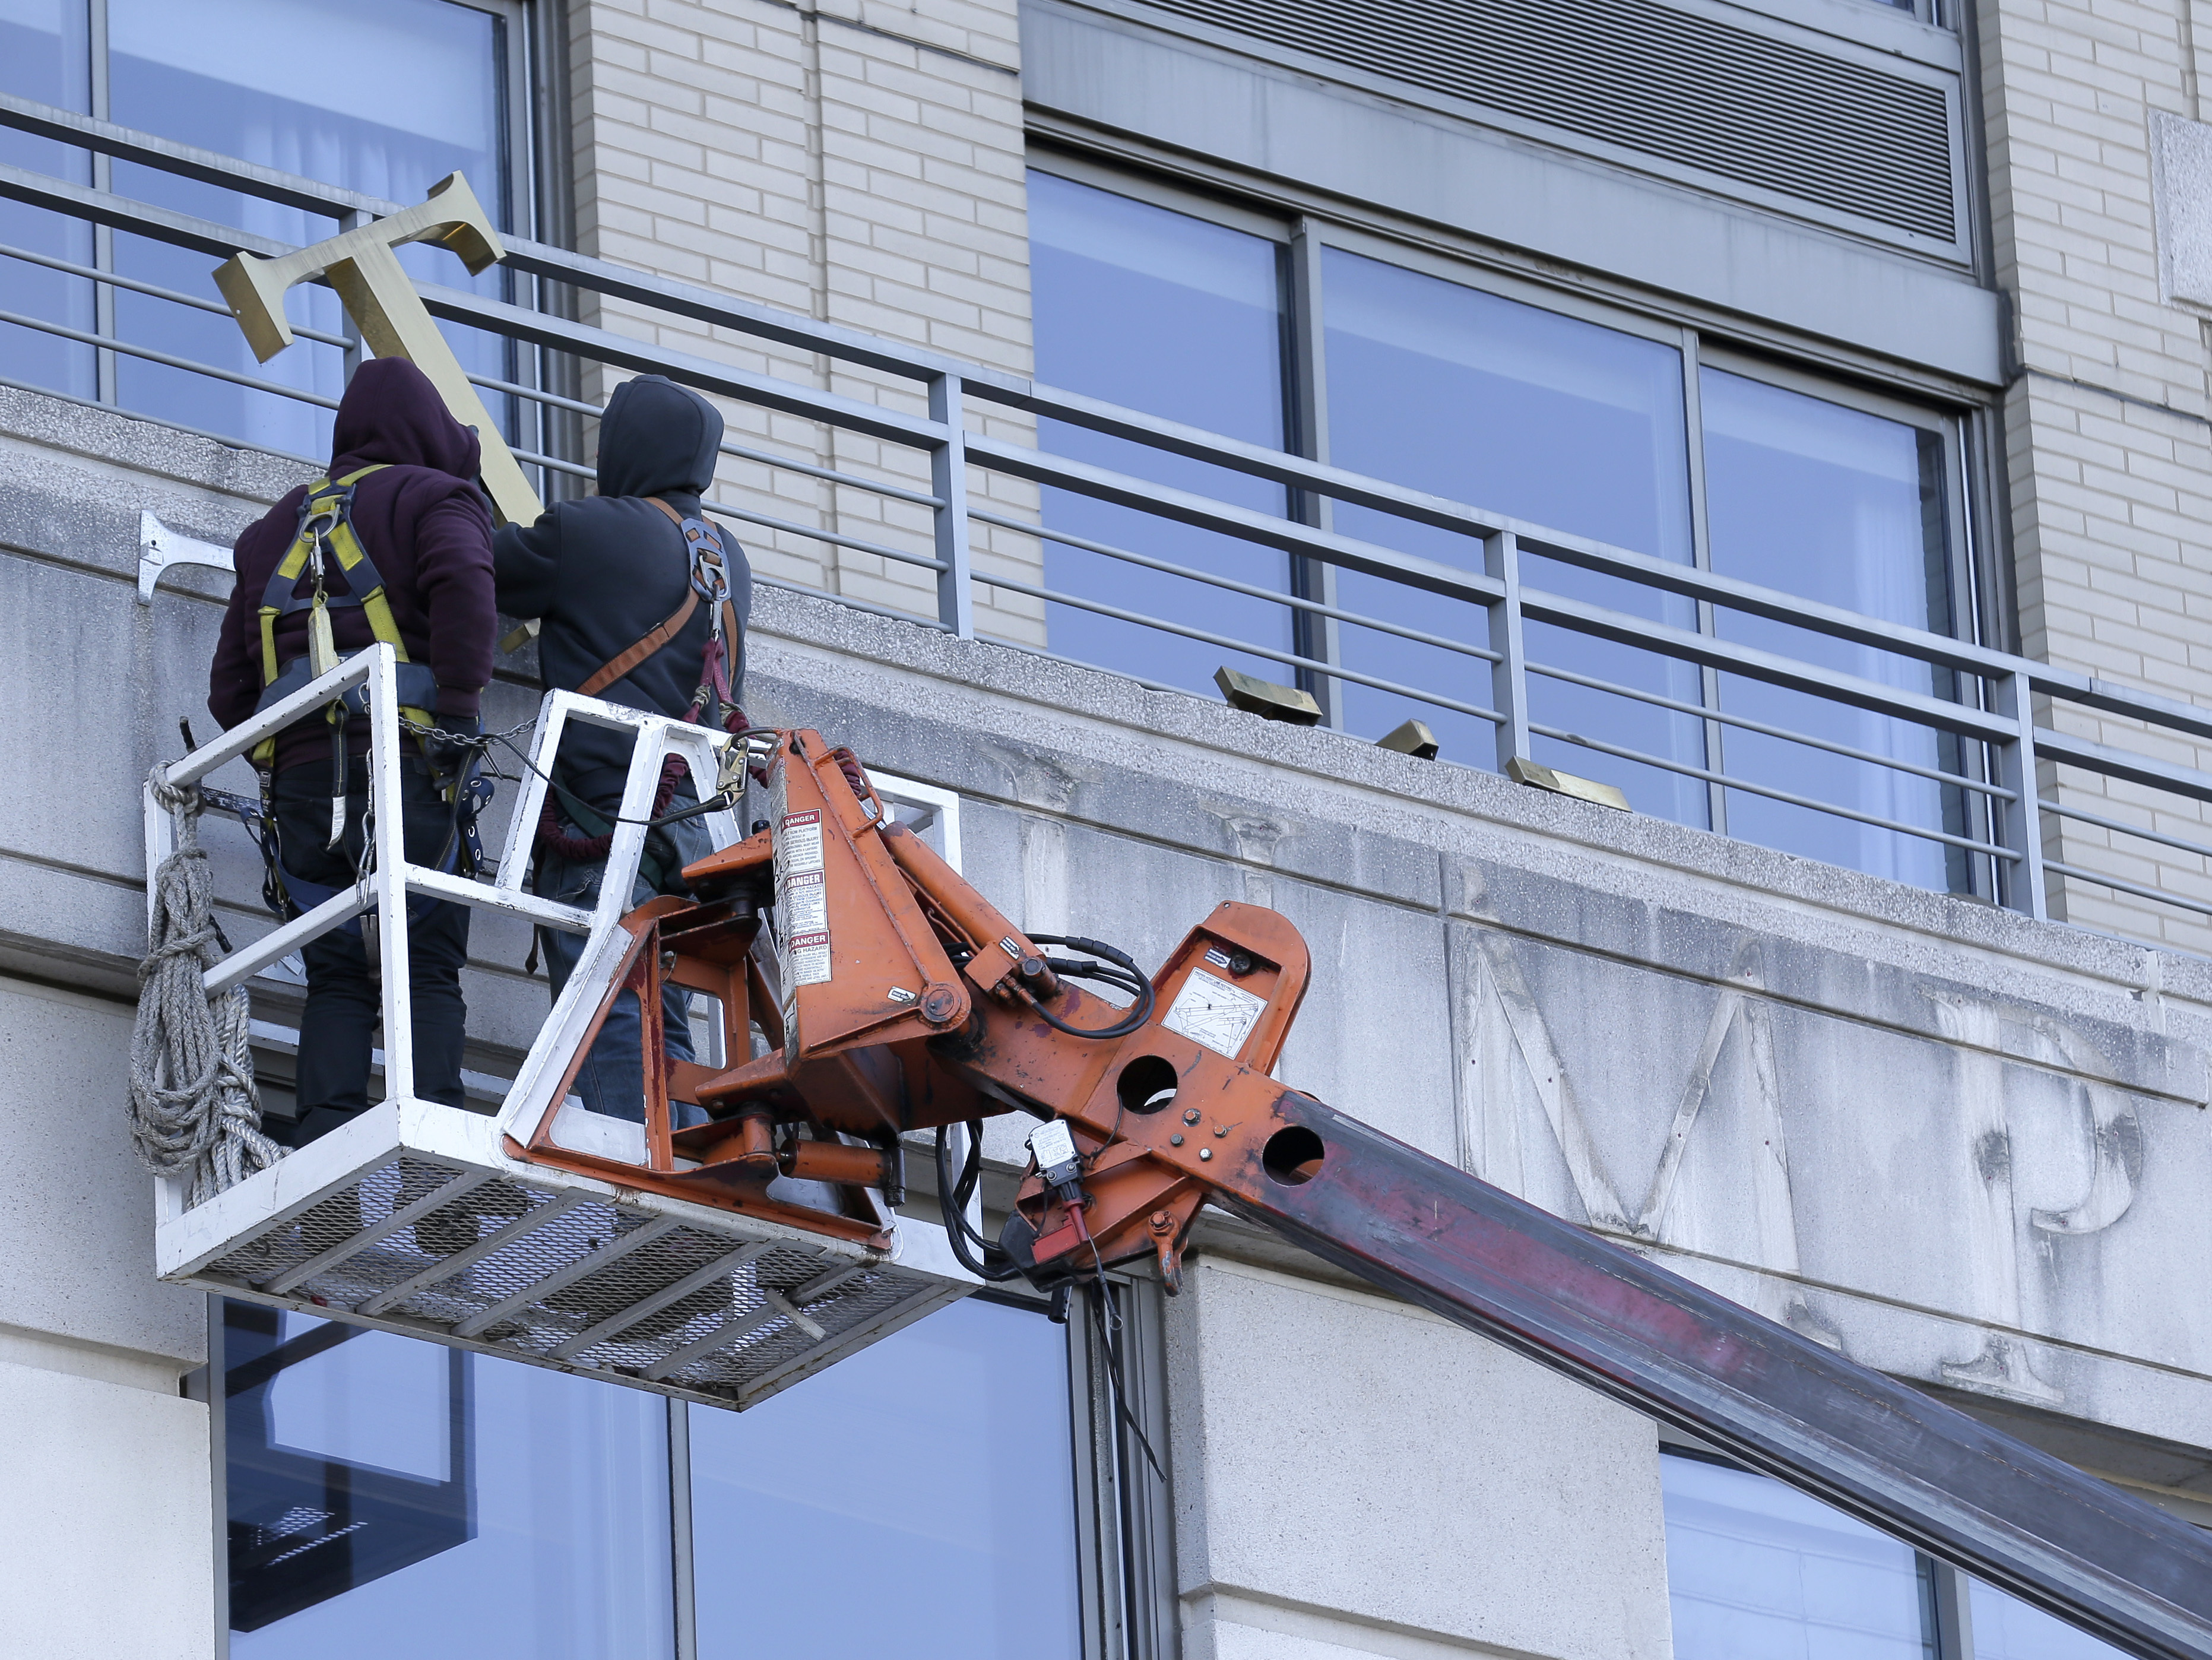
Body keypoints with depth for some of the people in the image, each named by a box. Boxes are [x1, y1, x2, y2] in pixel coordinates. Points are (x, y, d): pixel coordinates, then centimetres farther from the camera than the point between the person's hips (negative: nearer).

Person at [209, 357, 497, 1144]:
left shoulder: (275, 529, 27)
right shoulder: (433, 498, 9)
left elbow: (229, 688, 22)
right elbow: (464, 585, -15)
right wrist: (457, 716, -12)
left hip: (298, 782, 4)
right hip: (404, 774, -4)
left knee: (337, 977, 7)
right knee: (428, 973, -5)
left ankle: (323, 1143, -8)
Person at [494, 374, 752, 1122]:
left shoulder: (591, 532, -5)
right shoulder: (729, 559, 18)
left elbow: (481, 573, 5)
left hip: (599, 812, -7)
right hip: (690, 825, 7)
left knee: (610, 1024, -14)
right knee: (665, 1027, 8)